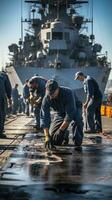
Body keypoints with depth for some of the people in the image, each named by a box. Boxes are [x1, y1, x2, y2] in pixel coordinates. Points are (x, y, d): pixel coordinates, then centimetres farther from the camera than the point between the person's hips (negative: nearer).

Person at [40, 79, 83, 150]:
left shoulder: (68, 93, -36)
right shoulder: (46, 99, -25)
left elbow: (69, 115, -36)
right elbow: (44, 117, -26)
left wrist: (60, 130, -39)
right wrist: (47, 136, -35)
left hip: (73, 112, -3)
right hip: (59, 114, 3)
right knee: (53, 140, -7)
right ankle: (65, 134, 21)